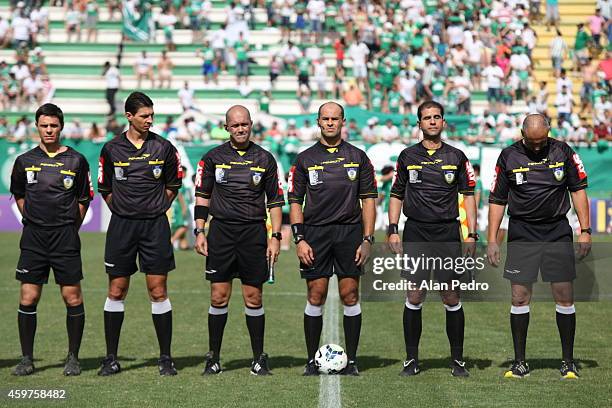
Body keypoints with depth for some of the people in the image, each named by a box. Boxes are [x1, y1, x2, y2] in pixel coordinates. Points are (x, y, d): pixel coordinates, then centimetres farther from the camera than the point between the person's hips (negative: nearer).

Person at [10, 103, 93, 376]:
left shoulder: (76, 160, 2)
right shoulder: (25, 161, 6)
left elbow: (83, 199, 9)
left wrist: (69, 228, 9)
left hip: (66, 238, -1)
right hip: (33, 238, 1)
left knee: (73, 298, -1)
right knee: (28, 299, -1)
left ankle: (73, 358, 10)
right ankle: (27, 359, 8)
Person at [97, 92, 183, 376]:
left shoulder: (163, 147, 1)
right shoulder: (112, 149, 2)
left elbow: (173, 184, 14)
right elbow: (105, 188, 13)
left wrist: (157, 209, 9)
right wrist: (124, 211, 9)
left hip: (155, 225, 0)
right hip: (121, 225, 1)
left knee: (158, 291, -1)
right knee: (116, 291, 3)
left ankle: (165, 358, 6)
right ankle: (111, 358, 11)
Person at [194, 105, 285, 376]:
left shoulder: (264, 159, 7)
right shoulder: (213, 158, 6)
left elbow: (274, 201, 9)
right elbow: (202, 196, 10)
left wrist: (276, 237, 2)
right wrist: (199, 232, 1)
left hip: (254, 232, 0)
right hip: (221, 230, 0)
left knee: (253, 297, 1)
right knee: (219, 297, 0)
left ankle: (259, 358, 10)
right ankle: (213, 358, 8)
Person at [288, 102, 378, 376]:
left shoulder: (358, 157, 8)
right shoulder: (305, 159, 7)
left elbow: (368, 199, 6)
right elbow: (295, 201, 6)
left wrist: (367, 240, -1)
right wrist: (299, 240, -4)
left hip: (350, 231, 0)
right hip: (315, 234, 0)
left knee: (350, 295, 0)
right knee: (316, 296, -1)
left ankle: (351, 360, 7)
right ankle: (312, 360, 7)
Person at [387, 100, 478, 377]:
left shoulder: (456, 157, 7)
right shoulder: (408, 156, 9)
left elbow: (468, 195, 8)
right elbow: (397, 195, 13)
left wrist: (472, 235, 1)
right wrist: (393, 230, 2)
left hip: (448, 234, 0)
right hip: (415, 233, 0)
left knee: (452, 298, 0)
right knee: (414, 297, -2)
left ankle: (457, 360, 8)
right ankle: (412, 360, 5)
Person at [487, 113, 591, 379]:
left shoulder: (563, 152, 2)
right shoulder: (509, 157, 1)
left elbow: (578, 190, 7)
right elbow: (497, 200, 6)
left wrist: (585, 230, 0)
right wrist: (492, 240, 1)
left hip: (558, 233, 0)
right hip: (522, 235, 0)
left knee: (564, 297, -1)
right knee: (519, 297, -2)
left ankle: (568, 362, 9)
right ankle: (520, 362, 8)